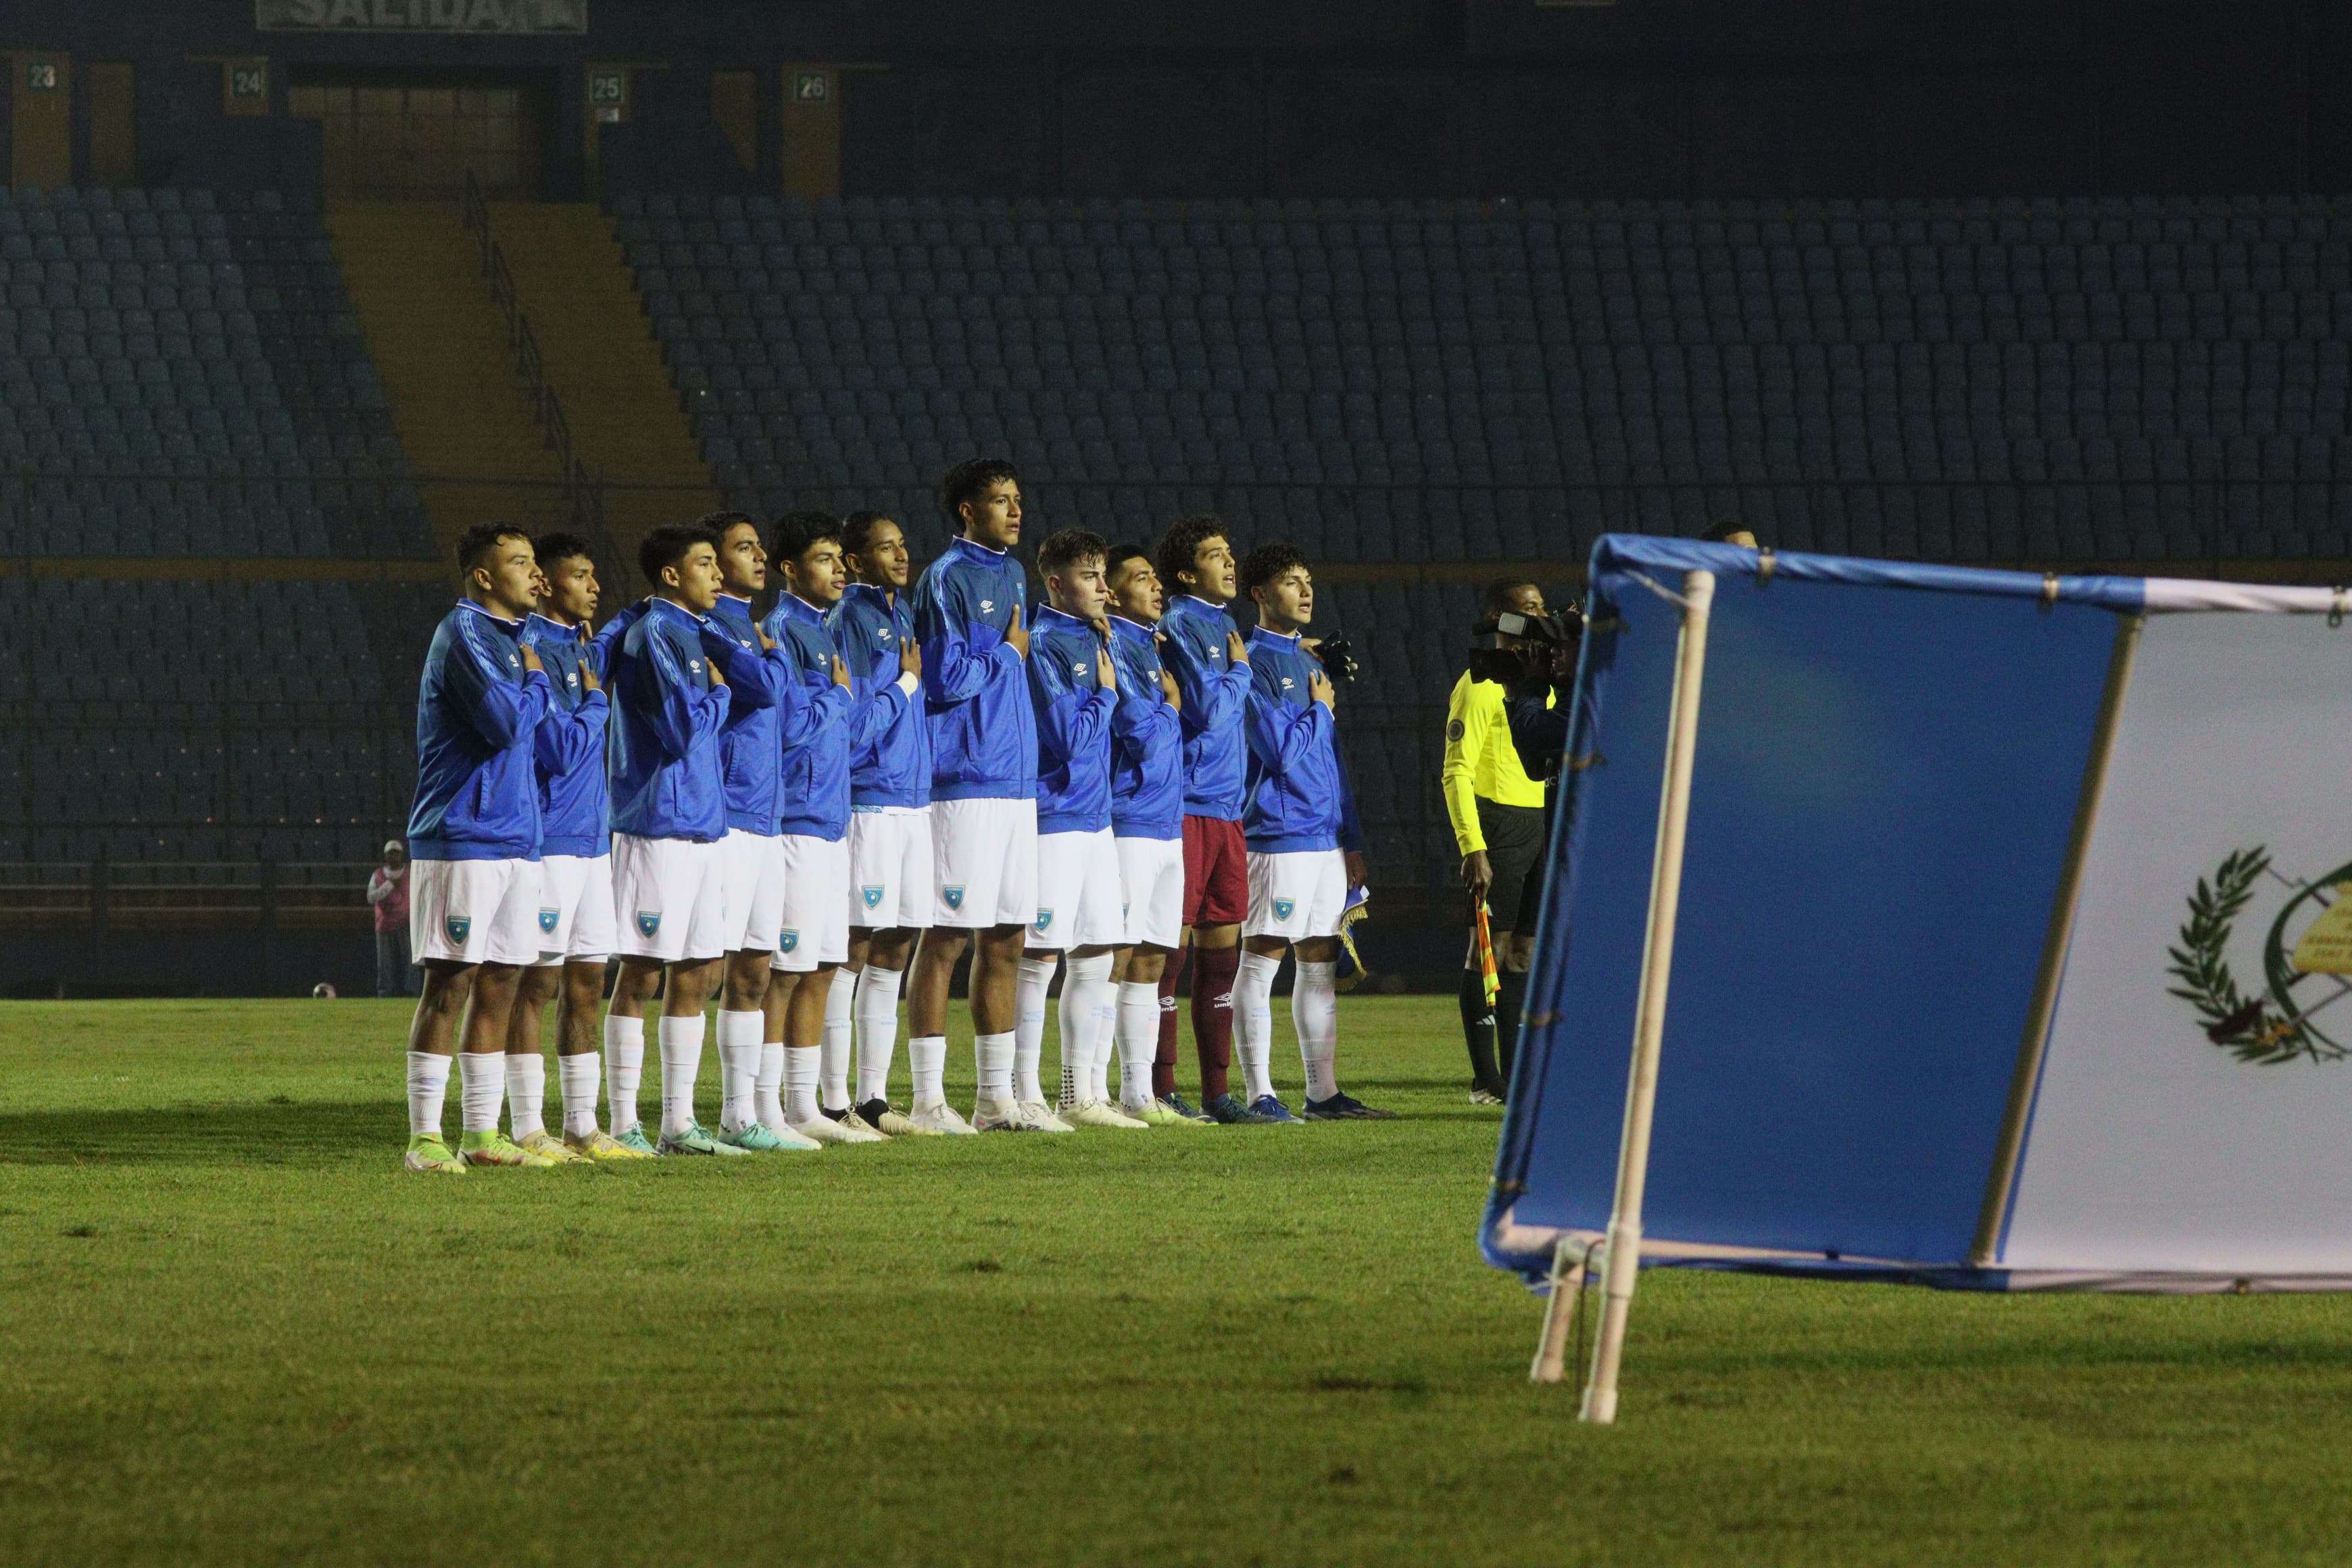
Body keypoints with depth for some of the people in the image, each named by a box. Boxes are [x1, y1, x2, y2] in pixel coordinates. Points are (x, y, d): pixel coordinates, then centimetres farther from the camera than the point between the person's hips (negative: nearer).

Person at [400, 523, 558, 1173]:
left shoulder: (508, 637, 18)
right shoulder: (464, 635, -11)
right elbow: (508, 723, -20)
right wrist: (536, 683, -3)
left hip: (514, 843, 9)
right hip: (462, 843, -9)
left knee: (499, 987, 9)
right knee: (450, 985, -8)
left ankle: (483, 1135, 13)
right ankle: (425, 1137, -6)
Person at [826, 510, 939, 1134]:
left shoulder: (900, 615, 16)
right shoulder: (850, 620, -10)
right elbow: (854, 724, -15)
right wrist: (907, 683, -6)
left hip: (915, 798, 8)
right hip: (868, 801, -8)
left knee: (893, 958, 10)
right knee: (854, 956, -6)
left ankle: (874, 1100, 15)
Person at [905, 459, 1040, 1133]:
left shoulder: (1012, 576, 17)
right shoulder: (945, 579, -8)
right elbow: (947, 678, -16)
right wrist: (1007, 653, -4)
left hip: (1017, 782, 8)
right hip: (964, 783, -8)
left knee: (1005, 940, 9)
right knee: (947, 938, -6)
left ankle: (996, 1096, 15)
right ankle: (928, 1098, -4)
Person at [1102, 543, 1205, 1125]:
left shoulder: (1149, 647, 18)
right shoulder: (1112, 647, -10)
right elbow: (1144, 736, -16)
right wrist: (1171, 708, 1)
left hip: (1167, 827, 9)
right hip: (1129, 825, -9)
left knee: (1148, 965, 9)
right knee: (1115, 961, -9)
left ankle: (1141, 1093, 12)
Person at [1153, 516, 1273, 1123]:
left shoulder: (1221, 625, 18)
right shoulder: (1178, 625, -8)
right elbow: (1208, 709, -16)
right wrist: (1240, 670, -1)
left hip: (1226, 806, 9)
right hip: (1186, 803, -9)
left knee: (1221, 946, 9)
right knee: (1171, 945, -6)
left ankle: (1217, 1090, 13)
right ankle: (1162, 1089, -5)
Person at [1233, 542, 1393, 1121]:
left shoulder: (1310, 663, 19)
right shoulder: (1255, 662, -8)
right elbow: (1281, 749, -18)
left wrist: (1353, 841, 19)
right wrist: (1320, 709, -2)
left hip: (1326, 835, 9)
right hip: (1279, 832, -9)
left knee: (1320, 962, 9)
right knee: (1261, 959, -6)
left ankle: (1323, 1092, 11)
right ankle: (1260, 1093, -7)